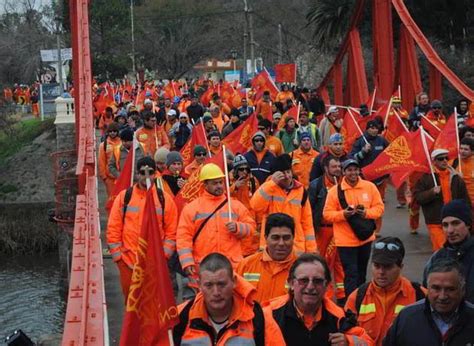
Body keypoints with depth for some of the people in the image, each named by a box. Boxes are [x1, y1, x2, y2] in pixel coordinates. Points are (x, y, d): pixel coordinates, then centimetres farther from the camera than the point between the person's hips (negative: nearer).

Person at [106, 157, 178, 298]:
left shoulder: (164, 199, 2)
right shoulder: (124, 197, 2)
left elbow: (171, 232, 5)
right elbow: (113, 230, 3)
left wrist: (164, 254, -3)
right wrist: (117, 255, -2)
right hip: (128, 262, 0)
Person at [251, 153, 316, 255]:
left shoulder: (301, 190, 4)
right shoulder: (269, 188, 0)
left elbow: (307, 222, 7)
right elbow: (256, 206, -20)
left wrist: (311, 249, 4)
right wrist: (272, 183, -22)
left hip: (296, 248, 2)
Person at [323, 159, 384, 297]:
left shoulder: (370, 187, -2)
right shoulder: (335, 191, -10)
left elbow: (379, 207, 1)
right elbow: (327, 214, -7)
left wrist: (367, 213, -19)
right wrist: (343, 214, -25)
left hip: (365, 238, 4)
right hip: (345, 240, -4)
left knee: (361, 273, 19)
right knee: (351, 274, -6)